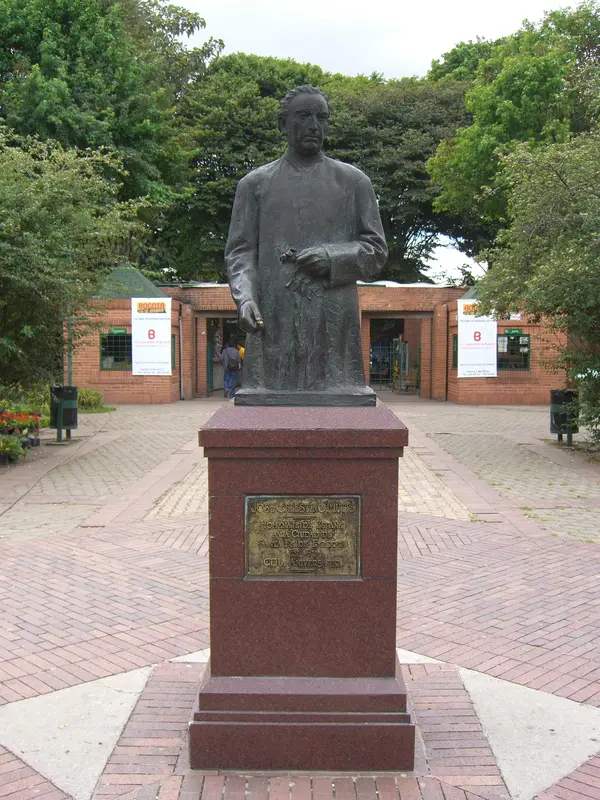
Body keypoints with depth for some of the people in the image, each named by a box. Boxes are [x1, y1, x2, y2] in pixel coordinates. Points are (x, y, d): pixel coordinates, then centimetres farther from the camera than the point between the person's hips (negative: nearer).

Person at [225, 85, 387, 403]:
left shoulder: (353, 182, 16)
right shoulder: (255, 184, 16)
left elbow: (376, 250, 12)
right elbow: (239, 252, 9)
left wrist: (332, 258, -8)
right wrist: (245, 298, -11)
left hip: (334, 326, 0)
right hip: (273, 324, 0)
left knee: (336, 404, -5)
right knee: (269, 400, -4)